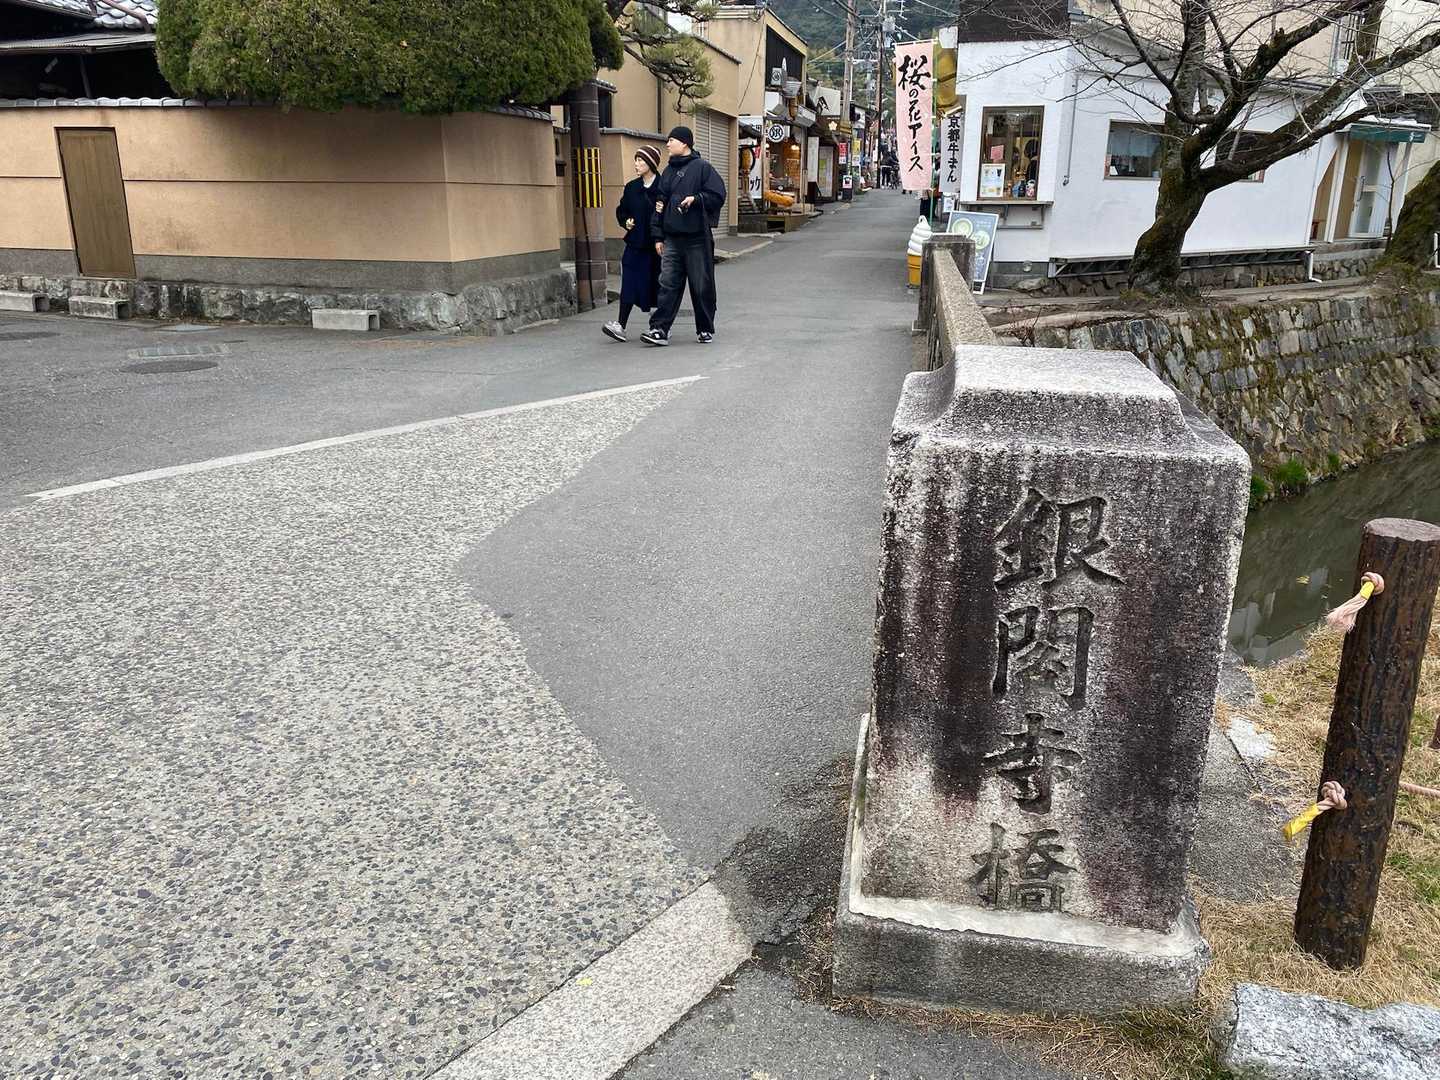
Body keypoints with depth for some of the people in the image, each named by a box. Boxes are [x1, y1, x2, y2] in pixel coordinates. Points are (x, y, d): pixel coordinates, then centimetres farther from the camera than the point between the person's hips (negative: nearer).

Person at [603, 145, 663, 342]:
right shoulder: (631, 187, 11)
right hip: (635, 243, 4)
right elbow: (621, 211, 20)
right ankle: (620, 325, -7)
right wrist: (625, 221, 1)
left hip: (657, 243, -4)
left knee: (658, 284, 4)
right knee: (630, 282, -4)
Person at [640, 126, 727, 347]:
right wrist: (657, 236, 11)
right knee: (668, 284, 0)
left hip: (697, 237, -5)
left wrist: (695, 199, -18)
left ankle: (705, 330, 15)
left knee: (702, 286, 3)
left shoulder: (702, 167, -2)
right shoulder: (668, 171, 16)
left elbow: (718, 196, -6)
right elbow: (659, 204, 16)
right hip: (671, 238, 5)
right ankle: (660, 329, -2)